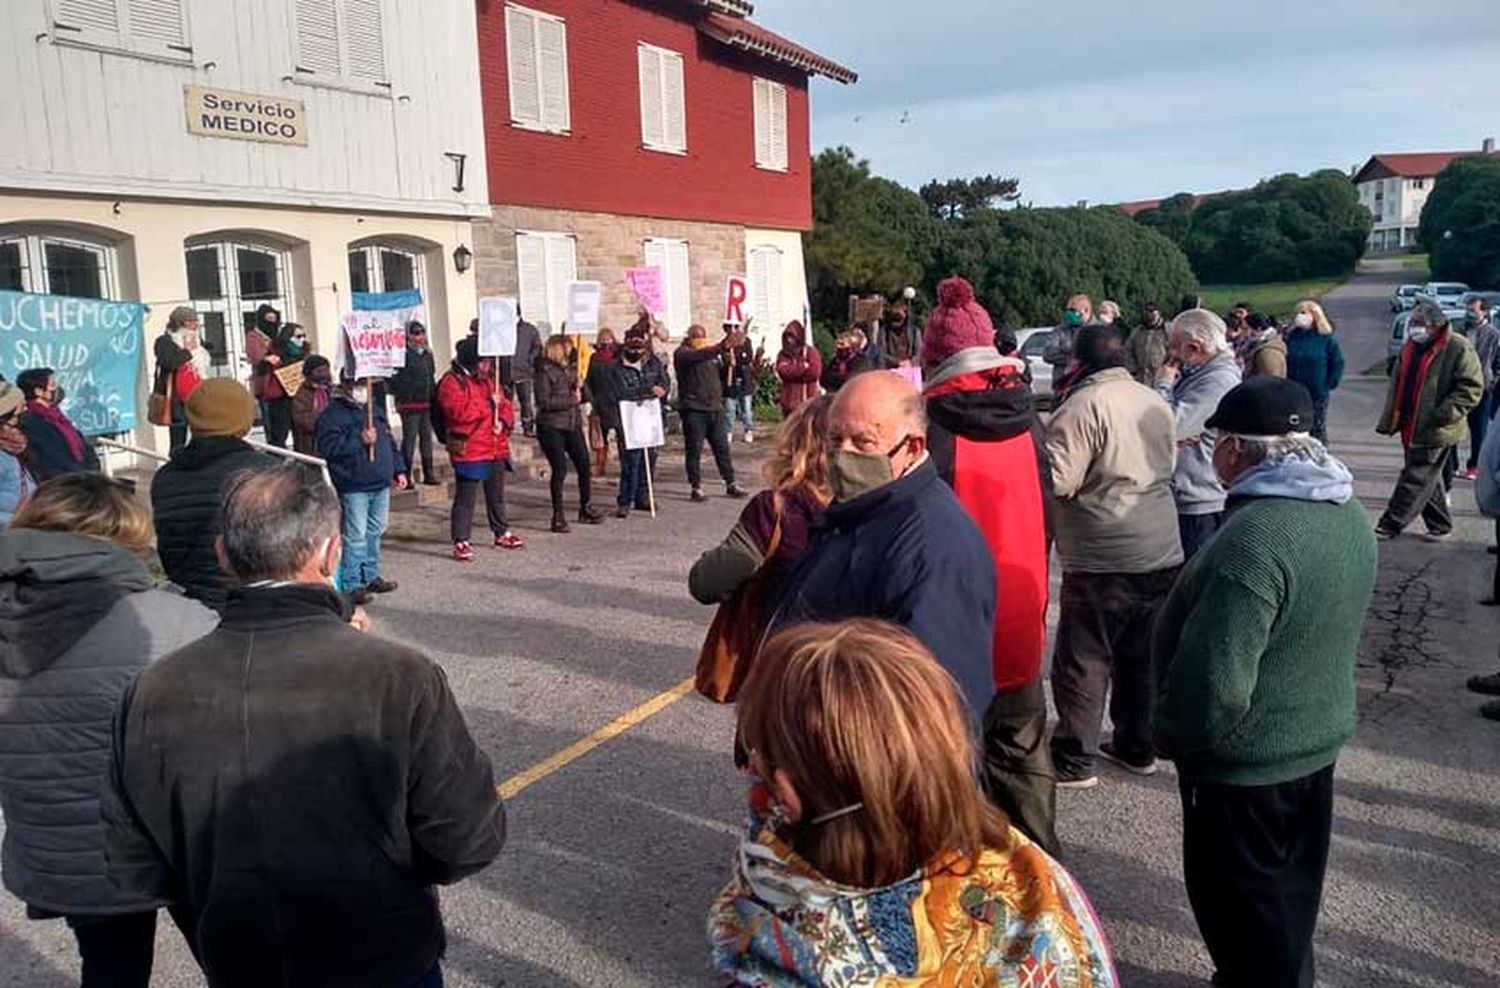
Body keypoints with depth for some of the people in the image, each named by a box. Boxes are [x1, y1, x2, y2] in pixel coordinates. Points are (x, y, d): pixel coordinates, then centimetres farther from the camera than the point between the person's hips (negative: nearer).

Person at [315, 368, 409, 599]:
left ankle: (371, 576, 28)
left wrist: (398, 470, 17)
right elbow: (328, 448, -18)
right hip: (354, 487, -7)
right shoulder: (333, 414, -8)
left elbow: (390, 442, 22)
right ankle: (351, 584, 1)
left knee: (375, 531, 15)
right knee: (356, 536, -6)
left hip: (381, 484, 7)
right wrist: (359, 441, -23)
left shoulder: (376, 408, 15)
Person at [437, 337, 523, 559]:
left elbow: (506, 405, 18)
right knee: (465, 499, -5)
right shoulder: (451, 382, -11)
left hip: (496, 450, 8)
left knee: (496, 495, 20)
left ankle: (502, 533, 33)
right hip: (469, 452, -8)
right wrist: (488, 404, -18)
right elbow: (460, 412, -24)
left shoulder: (488, 380, 15)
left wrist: (504, 421, -4)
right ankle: (461, 542, -1)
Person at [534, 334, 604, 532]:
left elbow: (585, 395, 17)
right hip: (551, 428, -6)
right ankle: (558, 516, 4)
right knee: (560, 469, -6)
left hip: (573, 425, 6)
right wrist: (571, 400, -15)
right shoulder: (544, 371, -8)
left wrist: (580, 388, -5)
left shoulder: (570, 369, 12)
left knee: (584, 464, 7)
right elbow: (543, 401, -16)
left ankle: (586, 508, 24)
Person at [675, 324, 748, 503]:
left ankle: (730, 483, 12)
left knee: (723, 447, 6)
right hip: (693, 408, -6)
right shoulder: (682, 353, -4)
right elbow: (698, 356, -25)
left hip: (715, 408, 6)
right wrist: (721, 347, -39)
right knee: (694, 449, -1)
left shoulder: (711, 352, 19)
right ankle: (696, 487, 7)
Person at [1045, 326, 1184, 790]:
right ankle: (1137, 747, 29)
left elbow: (1057, 478, -21)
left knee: (1084, 660, 2)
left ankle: (1073, 759, 8)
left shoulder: (1085, 404, -16)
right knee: (1144, 656, 17)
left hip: (1104, 559, -8)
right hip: (1162, 552, 8)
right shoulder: (1156, 401, 10)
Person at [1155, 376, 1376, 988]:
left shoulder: (1255, 539, -31)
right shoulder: (1348, 513, -1)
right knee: (1291, 888, 26)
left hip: (1246, 760, -9)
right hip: (1319, 737, 9)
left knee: (1239, 899, 12)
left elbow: (1214, 684, -32)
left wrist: (1170, 736, -13)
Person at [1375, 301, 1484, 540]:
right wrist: (1390, 420, 12)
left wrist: (1443, 414, -21)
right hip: (1411, 428, 8)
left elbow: (1471, 388, -14)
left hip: (1437, 431, -8)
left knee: (1417, 478, -3)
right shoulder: (1410, 348, 12)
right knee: (1427, 478, 16)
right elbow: (1397, 386, 17)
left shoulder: (1459, 348, -11)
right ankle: (1440, 524, 29)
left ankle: (1391, 524, 0)